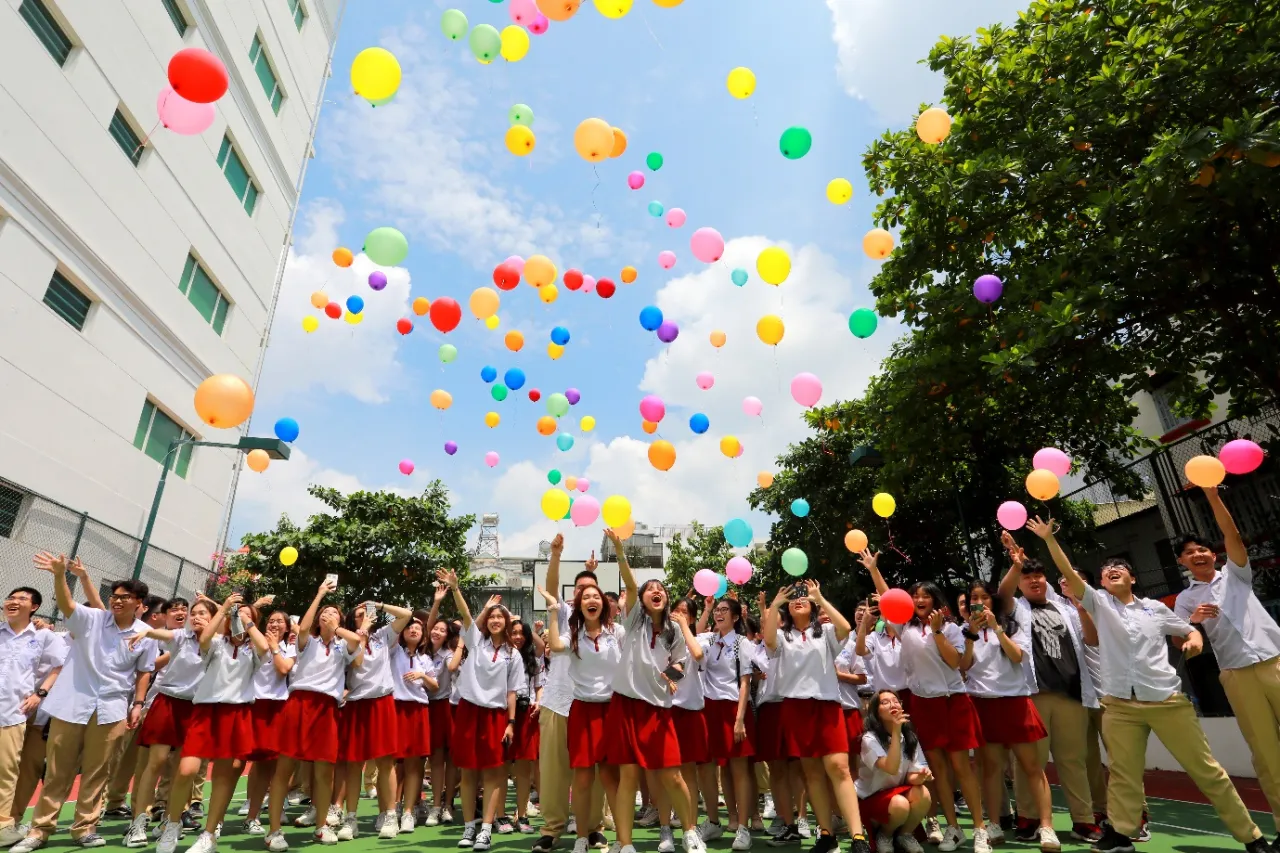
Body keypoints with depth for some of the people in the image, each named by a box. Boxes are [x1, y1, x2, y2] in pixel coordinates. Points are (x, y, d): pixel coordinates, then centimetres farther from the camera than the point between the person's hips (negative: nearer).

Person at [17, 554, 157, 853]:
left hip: (111, 709, 1)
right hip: (71, 704, -1)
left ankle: (84, 827, 22)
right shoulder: (91, 619, -4)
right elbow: (66, 603, -24)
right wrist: (59, 575, -41)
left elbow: (144, 672, 7)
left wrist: (138, 704, 0)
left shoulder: (145, 634, -1)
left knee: (96, 771, 8)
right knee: (57, 771, 9)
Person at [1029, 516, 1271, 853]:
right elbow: (1069, 573, -6)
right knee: (1123, 773, 6)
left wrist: (1194, 639, -6)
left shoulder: (1155, 607, 9)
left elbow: (1190, 630, 18)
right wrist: (1049, 539, -15)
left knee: (1206, 769, 8)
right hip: (1120, 704, 0)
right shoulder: (1099, 603, 5)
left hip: (1167, 699, 0)